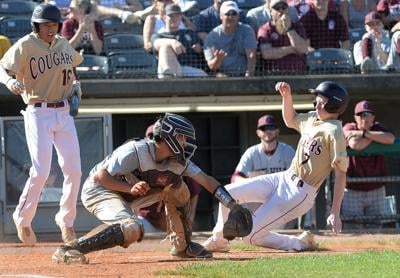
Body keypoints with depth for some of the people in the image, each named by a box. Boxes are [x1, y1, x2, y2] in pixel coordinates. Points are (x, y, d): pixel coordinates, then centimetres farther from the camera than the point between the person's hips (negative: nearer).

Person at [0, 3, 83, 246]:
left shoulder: (63, 44, 9)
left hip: (64, 113, 5)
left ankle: (66, 221, 18)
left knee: (73, 170, 1)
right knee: (41, 172, -12)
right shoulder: (25, 46, -8)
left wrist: (75, 83, 9)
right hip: (38, 114, -5)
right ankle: (23, 219, 8)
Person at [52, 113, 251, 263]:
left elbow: (206, 181, -6)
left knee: (178, 188, 4)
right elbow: (100, 176, -28)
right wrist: (130, 188, -37)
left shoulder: (178, 160, -6)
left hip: (128, 194, 8)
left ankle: (182, 246, 14)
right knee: (132, 230, -34)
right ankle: (68, 250, -33)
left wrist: (233, 206, -14)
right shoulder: (135, 151, -28)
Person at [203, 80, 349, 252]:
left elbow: (340, 174, -20)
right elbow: (290, 120, 29)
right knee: (229, 193, 0)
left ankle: (299, 243, 7)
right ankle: (219, 240, 17)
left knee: (250, 235, -10)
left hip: (300, 192, -8)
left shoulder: (333, 131, -19)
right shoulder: (312, 119, 7)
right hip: (283, 179, 8)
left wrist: (335, 213, -24)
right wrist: (287, 95, 10)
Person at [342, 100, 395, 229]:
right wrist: (376, 135, -11)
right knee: (352, 229, -6)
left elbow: (390, 139, -20)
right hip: (353, 191, -3)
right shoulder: (349, 128, -3)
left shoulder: (378, 128, 3)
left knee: (375, 227, 7)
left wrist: (362, 133, -22)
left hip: (376, 190, 3)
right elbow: (355, 145, -25)